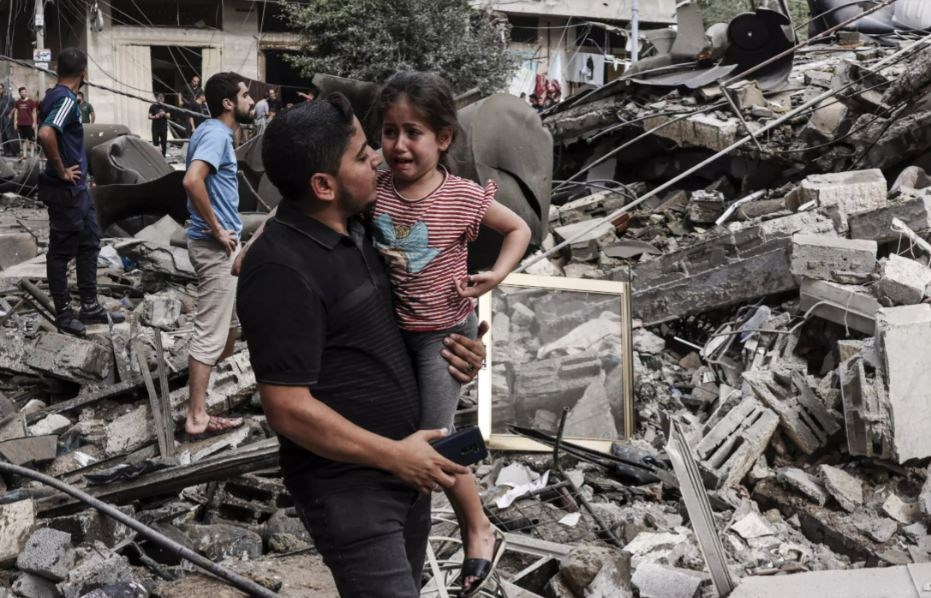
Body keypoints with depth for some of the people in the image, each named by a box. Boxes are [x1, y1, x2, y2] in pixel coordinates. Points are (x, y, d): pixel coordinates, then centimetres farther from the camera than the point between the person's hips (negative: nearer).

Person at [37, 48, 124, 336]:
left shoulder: (56, 96, 10)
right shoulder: (65, 99, -19)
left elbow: (47, 132, 25)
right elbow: (46, 134, -35)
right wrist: (61, 171, -22)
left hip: (78, 188, 10)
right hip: (66, 190, -10)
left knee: (89, 243, 16)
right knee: (62, 251, 1)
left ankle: (90, 306, 24)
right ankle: (63, 314, 10)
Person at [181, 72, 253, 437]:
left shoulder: (213, 132, 13)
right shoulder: (217, 135, -17)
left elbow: (199, 180, 24)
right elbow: (192, 181, -32)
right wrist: (217, 229, -23)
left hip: (223, 244, 10)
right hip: (216, 246, -10)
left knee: (231, 318, 22)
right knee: (210, 333, -6)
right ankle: (197, 417, -1)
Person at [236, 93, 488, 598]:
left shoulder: (354, 228, 5)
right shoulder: (283, 271, -23)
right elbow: (289, 410, -24)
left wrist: (446, 347, 0)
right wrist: (394, 455, -17)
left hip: (405, 464, 9)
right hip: (349, 487, -8)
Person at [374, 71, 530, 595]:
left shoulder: (464, 197, -18)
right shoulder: (373, 192, -11)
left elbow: (519, 229, -3)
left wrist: (495, 276, -17)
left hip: (445, 332, -4)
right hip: (389, 329, 5)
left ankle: (479, 528, 21)